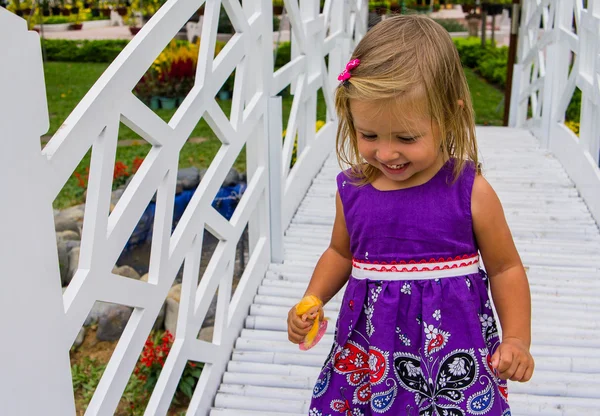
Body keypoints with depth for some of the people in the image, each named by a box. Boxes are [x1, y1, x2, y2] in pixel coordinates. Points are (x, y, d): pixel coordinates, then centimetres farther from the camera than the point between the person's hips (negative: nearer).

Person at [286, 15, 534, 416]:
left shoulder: (469, 192, -12)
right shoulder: (352, 188, -4)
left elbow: (506, 268, 0)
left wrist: (517, 340, -9)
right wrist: (312, 302, 0)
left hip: (454, 357, -2)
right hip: (369, 356, 3)